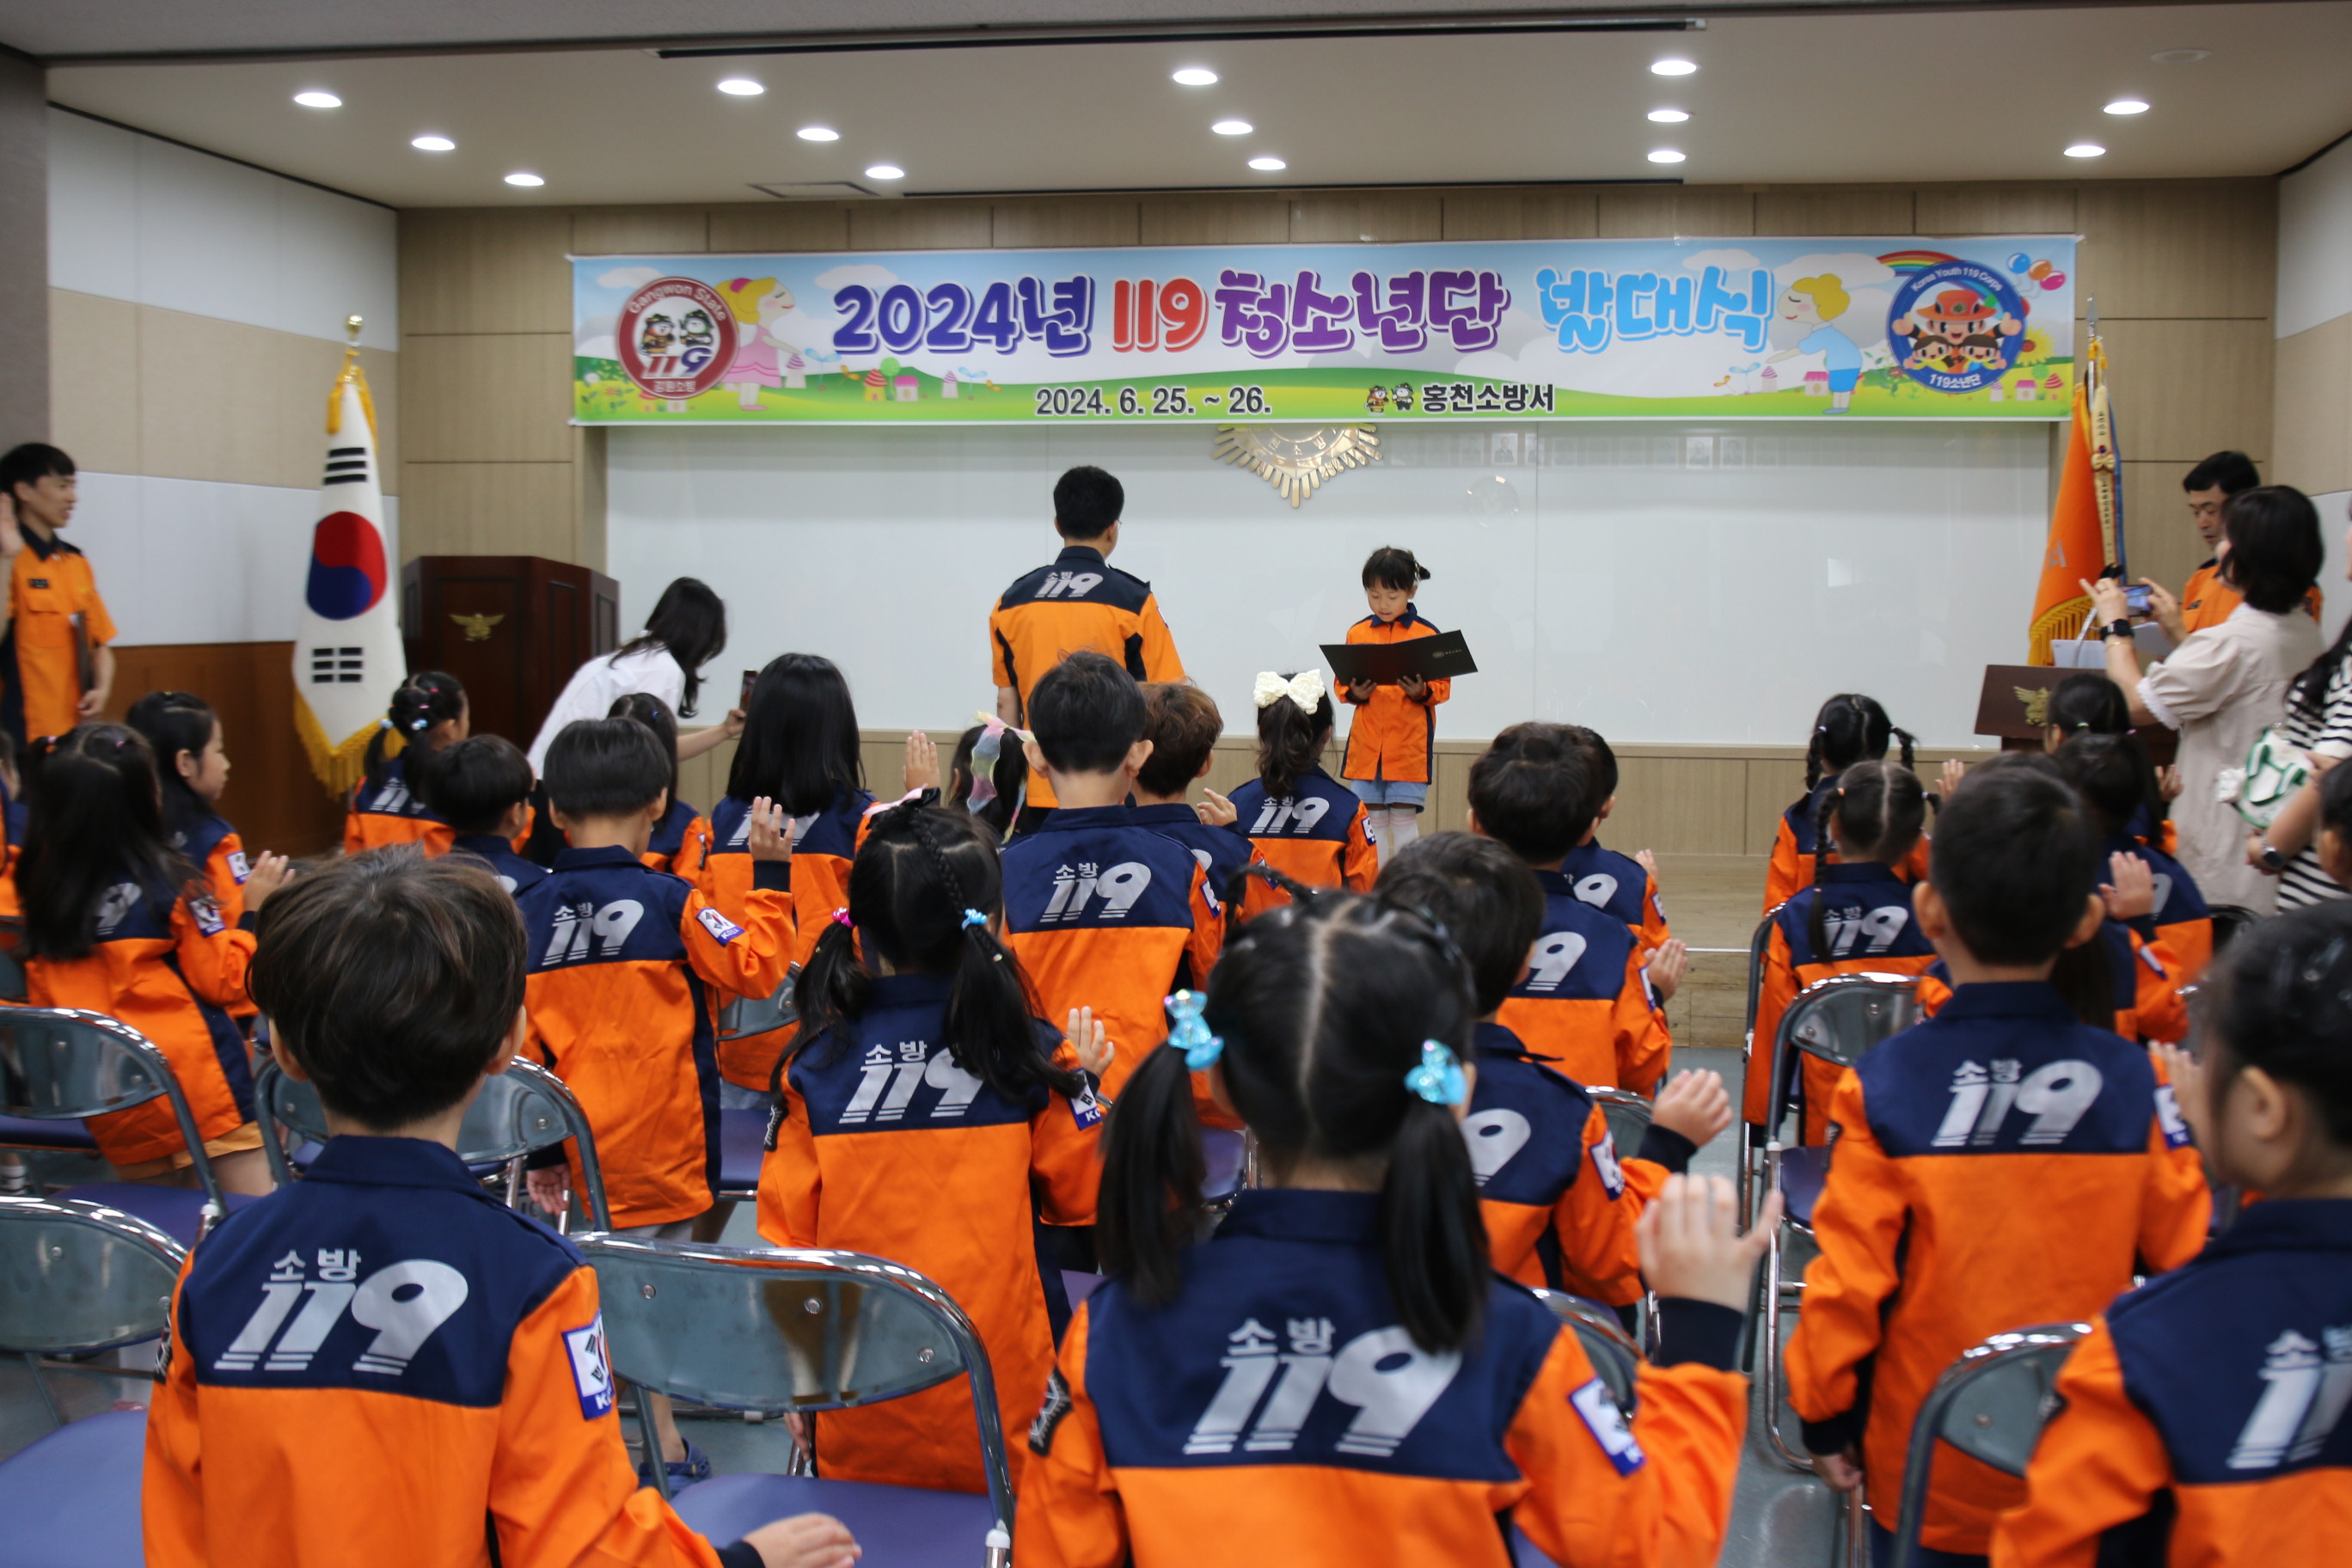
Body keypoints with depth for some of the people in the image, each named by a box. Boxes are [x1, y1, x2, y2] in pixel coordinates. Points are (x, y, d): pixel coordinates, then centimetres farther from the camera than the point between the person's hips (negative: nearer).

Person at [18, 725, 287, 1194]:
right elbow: (222, 980, -7)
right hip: (198, 1084, -5)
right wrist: (254, 911, 1)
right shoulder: (170, 883, -11)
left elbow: (43, 1002, 12)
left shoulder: (43, 890, 4)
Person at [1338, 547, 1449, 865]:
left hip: (1410, 743, -3)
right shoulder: (1357, 633, 5)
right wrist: (1354, 692, -12)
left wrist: (1422, 692, -21)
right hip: (1366, 741, 3)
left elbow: (1442, 687, -2)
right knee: (1372, 819, 7)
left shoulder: (1427, 634, -3)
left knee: (1404, 818, 0)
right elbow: (1342, 684, 9)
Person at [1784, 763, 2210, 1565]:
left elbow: (1847, 1279, -13)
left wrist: (1824, 1415, 1)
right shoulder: (2134, 1082, -12)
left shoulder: (1882, 1088, -16)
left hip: (1926, 1473, -1)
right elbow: (2189, 1263, -6)